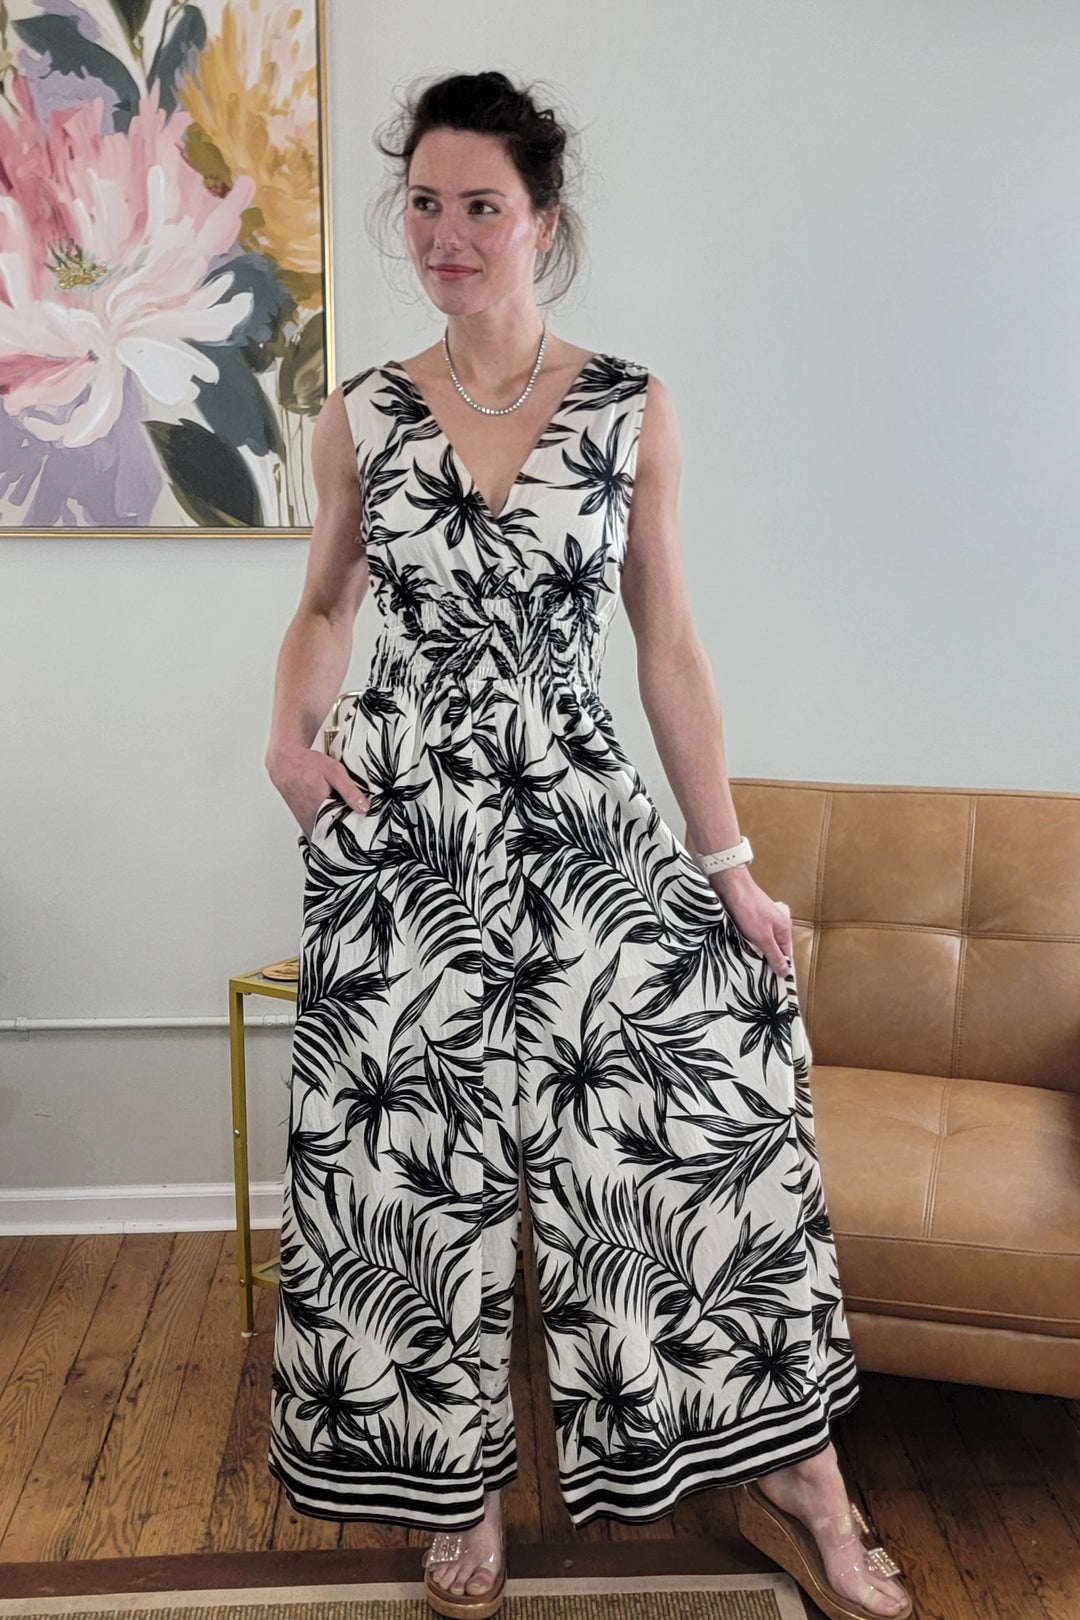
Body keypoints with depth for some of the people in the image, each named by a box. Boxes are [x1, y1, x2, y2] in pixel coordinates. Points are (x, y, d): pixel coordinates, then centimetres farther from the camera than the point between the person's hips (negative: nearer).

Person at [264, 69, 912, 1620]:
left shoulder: (633, 407, 1)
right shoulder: (361, 417, 4)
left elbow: (669, 646, 2)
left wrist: (731, 861, -1)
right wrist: (290, 732, -2)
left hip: (580, 812, 0)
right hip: (401, 828, 1)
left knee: (718, 1074, -13)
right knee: (416, 1150, 4)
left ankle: (791, 1477, 8)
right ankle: (461, 1485, 27)